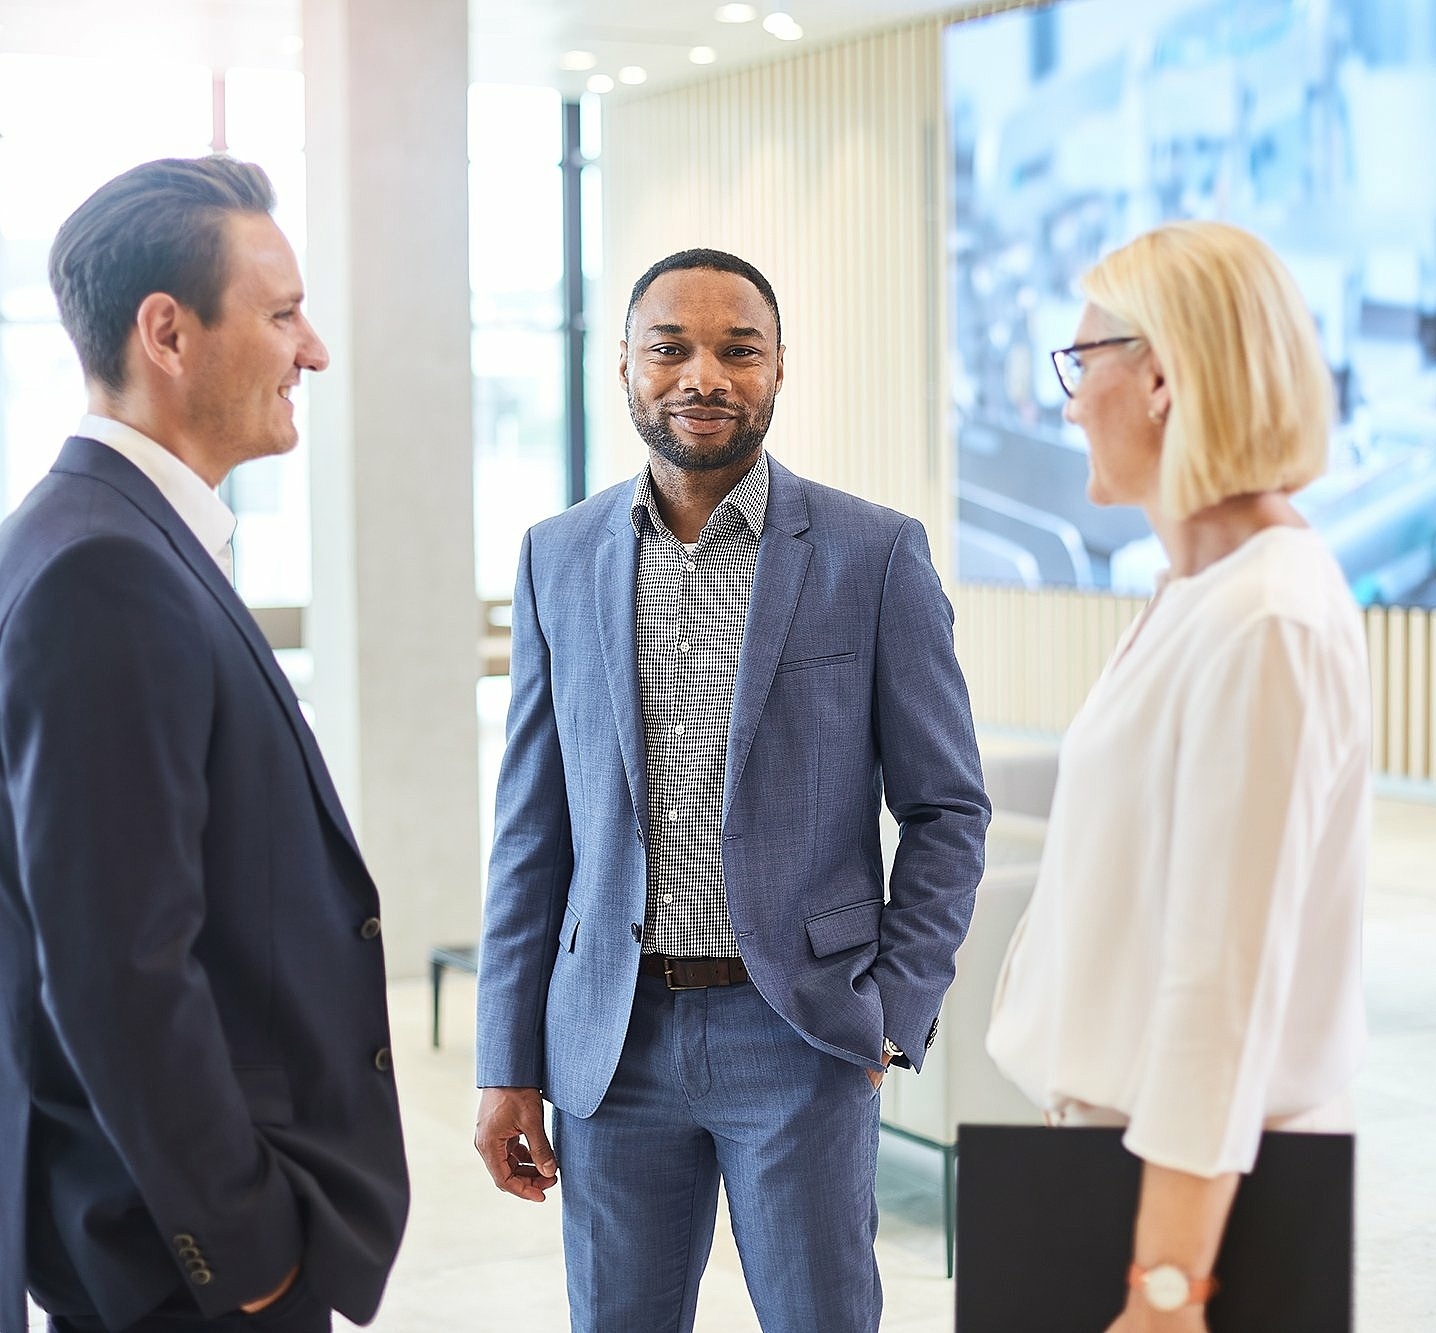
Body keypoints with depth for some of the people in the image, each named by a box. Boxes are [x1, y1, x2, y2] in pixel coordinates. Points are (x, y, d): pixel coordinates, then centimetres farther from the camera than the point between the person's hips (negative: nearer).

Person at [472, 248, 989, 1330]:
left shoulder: (876, 554, -3)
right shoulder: (558, 559, 5)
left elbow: (947, 810, 1)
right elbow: (534, 829, 8)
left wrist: (892, 1016, -7)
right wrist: (509, 1065, 5)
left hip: (801, 1036, -2)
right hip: (616, 1035, 3)